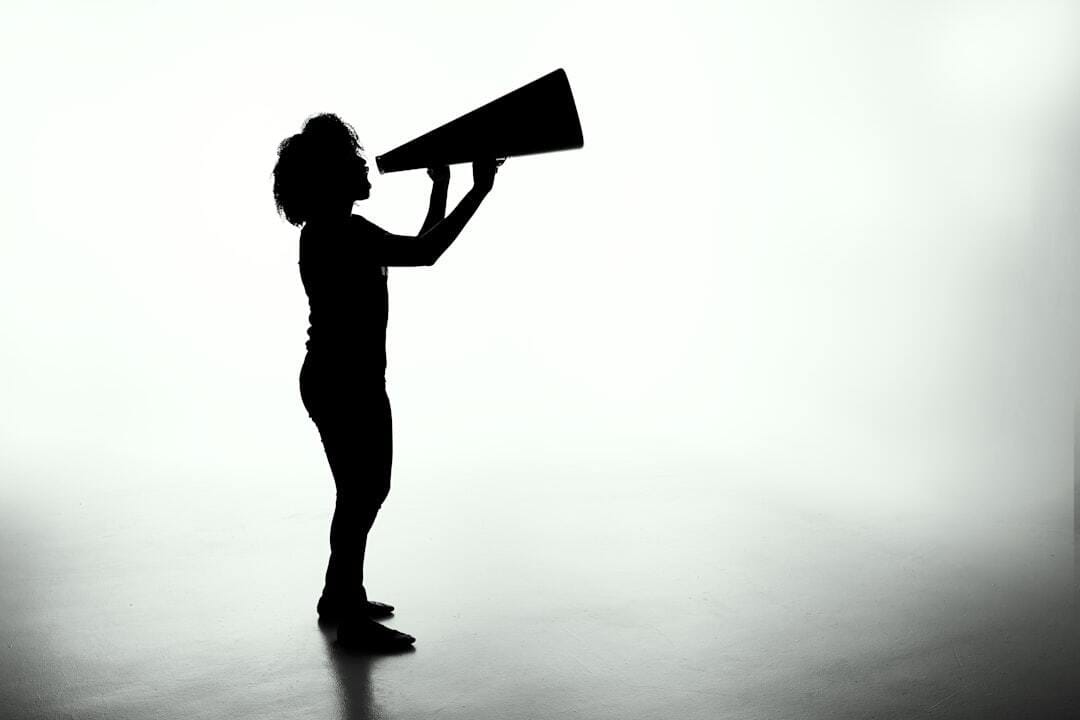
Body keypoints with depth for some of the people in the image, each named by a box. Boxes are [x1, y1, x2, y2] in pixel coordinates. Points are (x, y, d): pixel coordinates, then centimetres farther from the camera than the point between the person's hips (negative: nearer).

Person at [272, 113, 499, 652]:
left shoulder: (338, 230, 14)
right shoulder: (335, 233, -18)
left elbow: (418, 248, 21)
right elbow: (424, 254, -27)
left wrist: (440, 188, 22)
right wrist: (478, 190, -22)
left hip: (348, 380, 11)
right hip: (345, 383, -11)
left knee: (366, 489, 20)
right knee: (361, 493, -1)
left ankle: (339, 597, 35)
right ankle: (353, 622, 12)